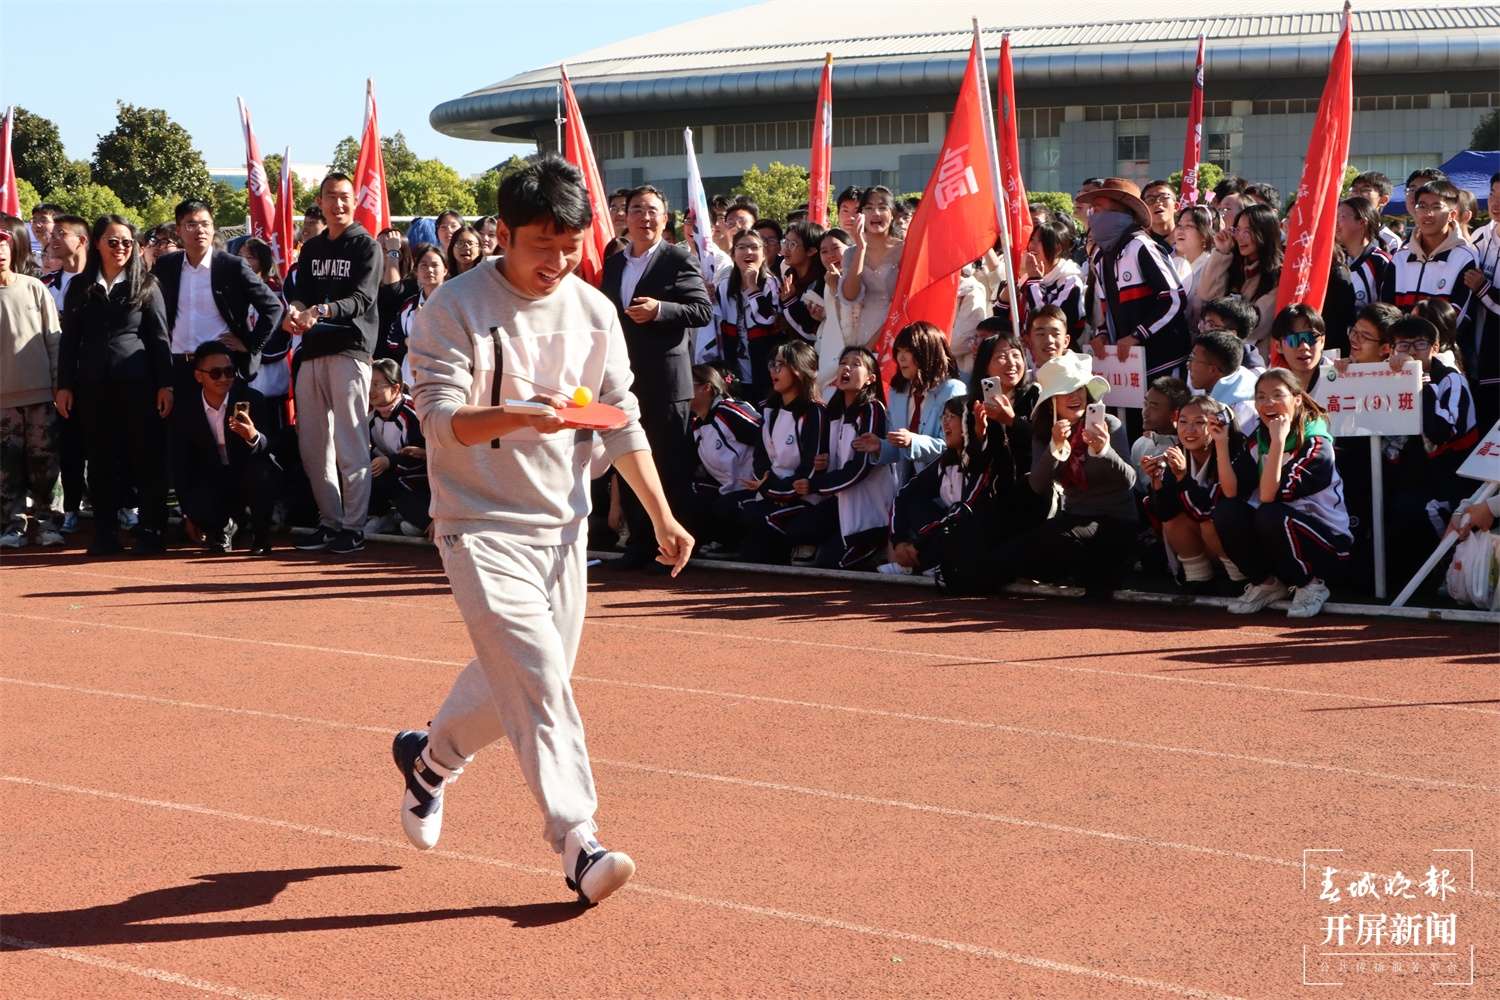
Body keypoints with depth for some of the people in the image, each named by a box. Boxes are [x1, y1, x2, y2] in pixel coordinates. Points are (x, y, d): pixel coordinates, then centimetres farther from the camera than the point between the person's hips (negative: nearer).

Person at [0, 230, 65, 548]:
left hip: (42, 391, 0)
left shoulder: (34, 288, 3)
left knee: (44, 460, 3)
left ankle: (47, 522, 9)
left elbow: (54, 338, 5)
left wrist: (60, 383, 1)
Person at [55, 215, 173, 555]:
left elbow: (159, 337, 2)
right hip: (93, 384, 2)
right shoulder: (79, 287, 9)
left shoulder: (146, 285, 5)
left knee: (147, 457, -2)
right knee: (101, 459, 5)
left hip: (138, 382, -2)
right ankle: (105, 532, 11)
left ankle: (151, 531, 3)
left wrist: (165, 385, -4)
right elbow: (69, 340, 9)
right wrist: (64, 385, 3)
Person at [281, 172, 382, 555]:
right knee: (312, 445, 7)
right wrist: (294, 310, -10)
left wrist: (322, 311, -27)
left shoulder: (366, 246, 0)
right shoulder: (311, 249, 19)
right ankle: (329, 521, 16)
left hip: (350, 349, -6)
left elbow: (362, 299, -11)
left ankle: (353, 527, -1)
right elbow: (302, 293, 14)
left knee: (351, 444, -6)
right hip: (312, 350, 6)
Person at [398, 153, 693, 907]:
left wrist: (661, 515, 4)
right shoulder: (454, 309, -11)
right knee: (537, 675, -17)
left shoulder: (593, 311, 5)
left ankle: (427, 758, 39)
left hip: (563, 525, 6)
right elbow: (441, 418, -19)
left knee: (522, 680, 12)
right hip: (481, 523, -6)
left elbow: (623, 421, 10)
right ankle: (577, 842, -14)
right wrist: (520, 416, -38)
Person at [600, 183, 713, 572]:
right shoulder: (613, 265, 15)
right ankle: (639, 543, 16)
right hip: (624, 379, 6)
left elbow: (704, 310, -10)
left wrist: (660, 309, -22)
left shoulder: (679, 260, -3)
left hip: (665, 382, -6)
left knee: (670, 468, -1)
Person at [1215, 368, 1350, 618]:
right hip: (1275, 541, 6)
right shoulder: (1258, 440, 2)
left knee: (1270, 515, -34)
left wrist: (1278, 441, -33)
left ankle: (1310, 584, -9)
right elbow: (1231, 492, -11)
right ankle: (1266, 582, 1)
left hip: (1326, 546, -6)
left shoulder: (1316, 443, -17)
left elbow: (1269, 496, -28)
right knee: (1226, 511, -19)